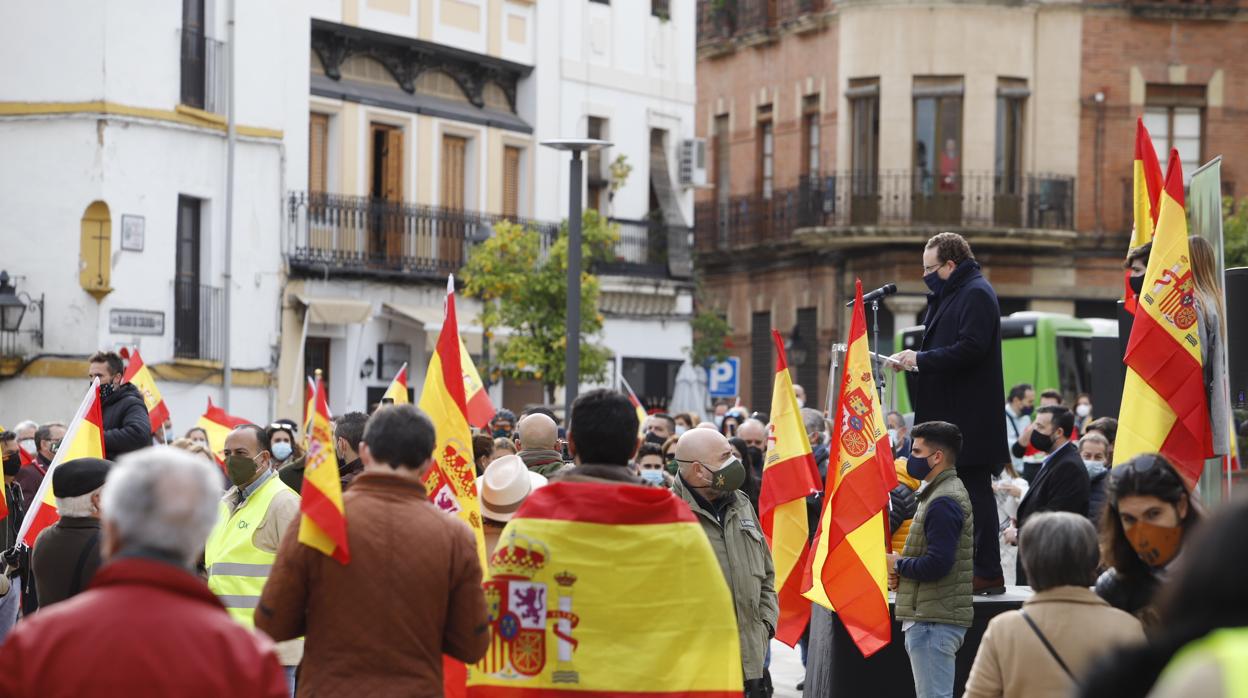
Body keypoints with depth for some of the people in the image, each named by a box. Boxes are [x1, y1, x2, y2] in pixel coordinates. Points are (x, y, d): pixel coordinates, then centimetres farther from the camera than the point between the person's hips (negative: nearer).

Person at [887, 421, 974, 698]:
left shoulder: (943, 502, -17)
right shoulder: (945, 492, 17)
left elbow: (937, 564, -26)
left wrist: (898, 564, -8)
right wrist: (901, 573, 7)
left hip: (934, 622, -11)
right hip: (928, 616, 11)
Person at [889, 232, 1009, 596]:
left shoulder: (976, 294, -13)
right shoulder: (950, 294, 19)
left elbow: (971, 348, -24)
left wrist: (921, 359, -17)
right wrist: (914, 358, 8)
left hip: (970, 416, -10)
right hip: (950, 414, 10)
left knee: (975, 489, -8)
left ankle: (988, 573, -6)